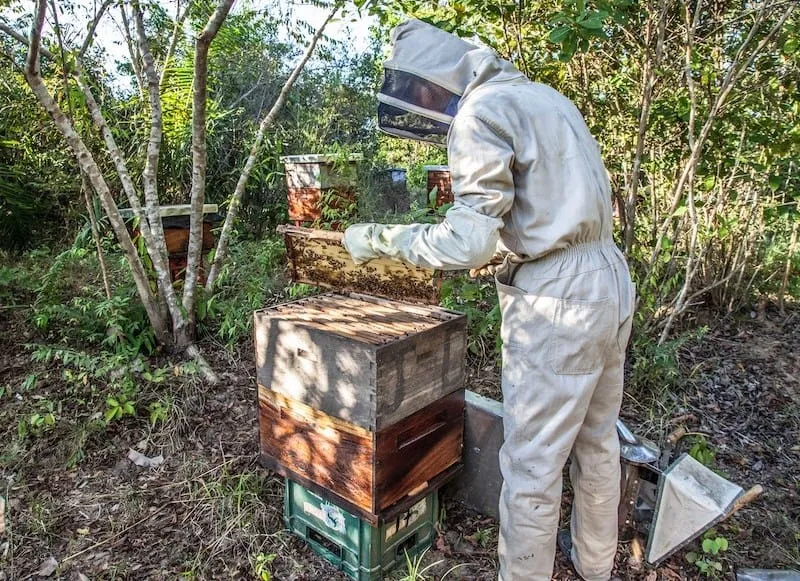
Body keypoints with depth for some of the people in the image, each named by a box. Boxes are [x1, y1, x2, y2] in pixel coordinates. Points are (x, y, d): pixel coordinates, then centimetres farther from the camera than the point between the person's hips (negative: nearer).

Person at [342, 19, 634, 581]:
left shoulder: (480, 113, -12)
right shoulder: (544, 96, 16)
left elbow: (471, 241, -21)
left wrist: (380, 239, -10)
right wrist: (495, 236, 22)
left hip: (559, 301, -10)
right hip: (610, 279, 10)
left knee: (532, 464, 6)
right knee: (597, 441, 23)